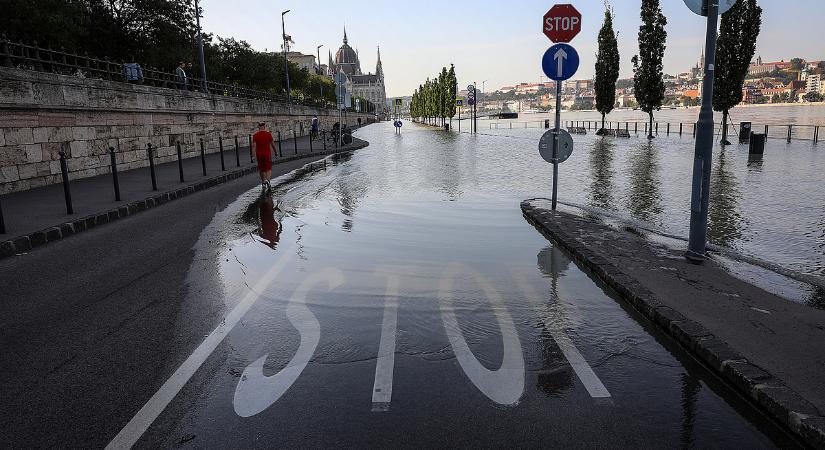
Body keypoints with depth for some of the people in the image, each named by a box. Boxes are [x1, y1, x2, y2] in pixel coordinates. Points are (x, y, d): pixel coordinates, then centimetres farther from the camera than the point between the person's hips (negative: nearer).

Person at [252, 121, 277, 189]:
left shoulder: (255, 135, -1)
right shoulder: (268, 134, -6)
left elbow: (254, 146, -8)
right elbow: (272, 144, -2)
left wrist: (254, 155, -10)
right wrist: (275, 151, 12)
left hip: (259, 154, 2)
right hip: (267, 154, -2)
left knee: (261, 169, 14)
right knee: (268, 168, 3)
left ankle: (263, 183, 22)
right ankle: (267, 180, -21)